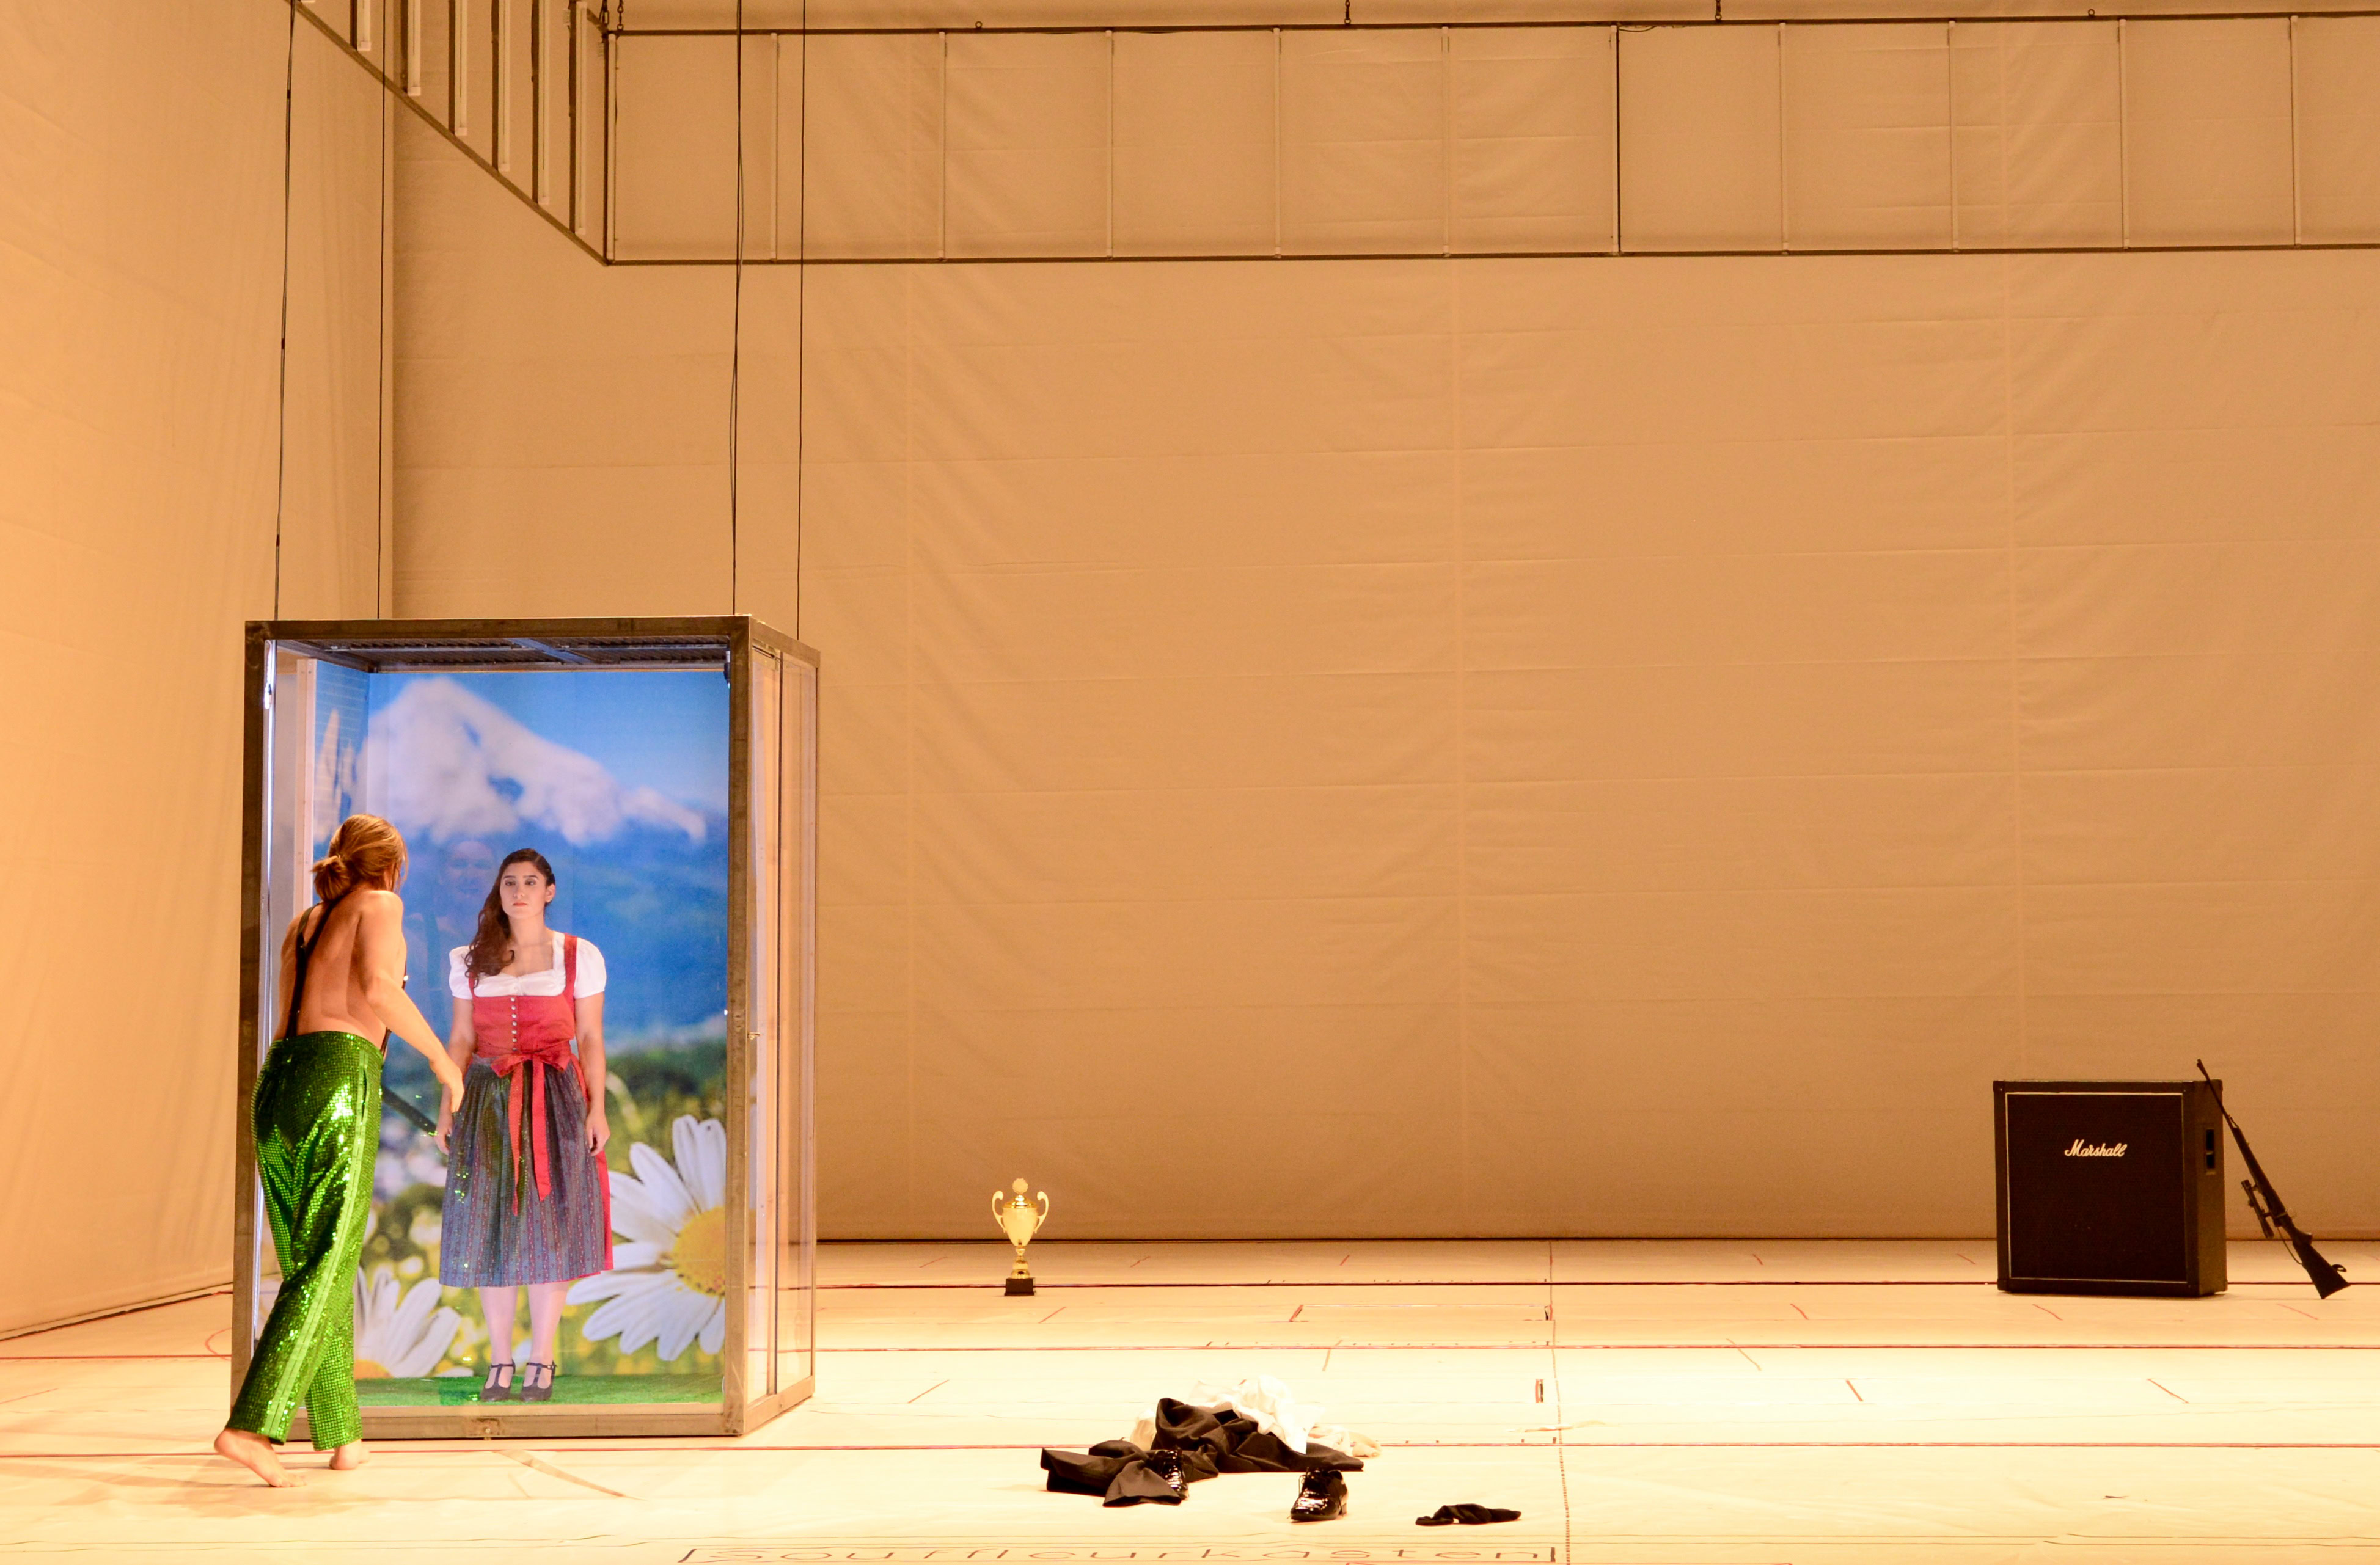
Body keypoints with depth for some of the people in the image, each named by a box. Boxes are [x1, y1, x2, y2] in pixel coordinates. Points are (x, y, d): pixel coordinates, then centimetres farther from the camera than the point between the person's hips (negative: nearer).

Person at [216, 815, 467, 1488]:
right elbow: (377, 988, -12)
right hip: (338, 1085, -7)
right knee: (326, 1268, -8)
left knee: (311, 1264, 14)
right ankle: (251, 1427, -21)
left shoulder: (301, 924, 26)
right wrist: (440, 1055, -2)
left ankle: (342, 1434, 16)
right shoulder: (378, 905, 7)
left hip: (276, 1089, 7)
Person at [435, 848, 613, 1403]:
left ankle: (541, 1364, 2)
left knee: (549, 1224, -4)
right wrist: (448, 1106, 3)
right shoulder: (470, 961, 11)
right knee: (491, 1227, 0)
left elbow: (591, 1039, 3)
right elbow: (461, 1038, 12)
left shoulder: (580, 956, 4)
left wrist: (597, 1108, -5)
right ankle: (500, 1365, 7)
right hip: (488, 1099, 2)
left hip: (556, 1098, -2)